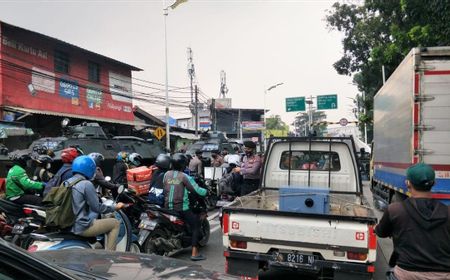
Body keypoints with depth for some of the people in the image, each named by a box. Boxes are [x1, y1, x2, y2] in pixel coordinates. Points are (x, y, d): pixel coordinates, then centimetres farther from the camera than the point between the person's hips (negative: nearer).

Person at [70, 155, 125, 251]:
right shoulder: (86, 184, -16)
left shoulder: (67, 182, 8)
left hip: (68, 225, 9)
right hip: (81, 228, -9)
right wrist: (115, 207, -1)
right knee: (115, 223, 4)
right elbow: (97, 208, -14)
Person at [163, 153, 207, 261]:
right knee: (196, 226, 2)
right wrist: (206, 191, 6)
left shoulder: (166, 174, 4)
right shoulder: (184, 177, -12)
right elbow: (197, 190, -11)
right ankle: (194, 253, -5)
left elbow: (164, 189, 13)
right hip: (181, 208, -6)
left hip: (167, 207, 7)